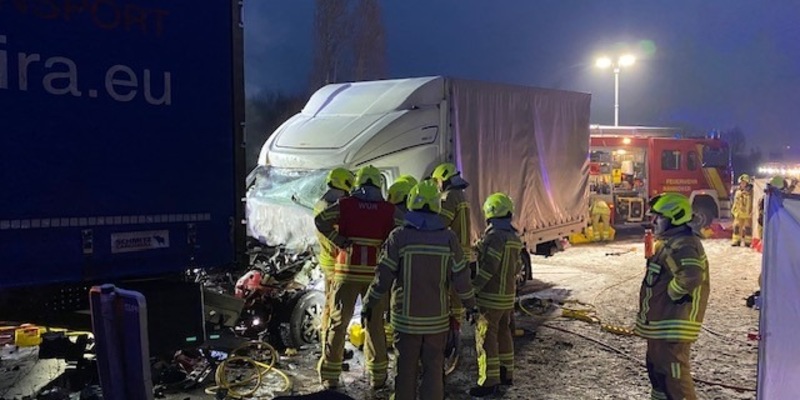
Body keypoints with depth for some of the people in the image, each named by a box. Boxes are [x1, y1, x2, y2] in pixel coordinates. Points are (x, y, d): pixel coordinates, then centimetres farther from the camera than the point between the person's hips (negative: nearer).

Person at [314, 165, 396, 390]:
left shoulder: (346, 205, -1)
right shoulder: (388, 209, -1)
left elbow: (321, 220, -12)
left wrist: (340, 241, -7)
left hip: (347, 270, 0)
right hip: (375, 273, 1)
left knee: (338, 321, 9)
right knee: (375, 323, 13)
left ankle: (330, 376, 12)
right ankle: (377, 376, 20)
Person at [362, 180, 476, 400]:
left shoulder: (399, 236, -11)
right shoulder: (448, 238, -6)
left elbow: (383, 278, -9)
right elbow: (461, 279, -4)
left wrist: (368, 305, 4)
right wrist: (471, 304, 12)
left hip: (406, 318, -1)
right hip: (437, 319, 1)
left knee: (406, 370, 11)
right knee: (433, 370, 11)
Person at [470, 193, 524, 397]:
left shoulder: (495, 235, -18)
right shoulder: (514, 237, 10)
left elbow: (488, 267, -22)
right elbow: (517, 266, 15)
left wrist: (473, 288, -19)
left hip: (492, 296, -9)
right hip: (508, 295, 9)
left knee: (486, 336, -5)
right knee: (503, 332, 17)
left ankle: (489, 381, -3)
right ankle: (506, 374, 26)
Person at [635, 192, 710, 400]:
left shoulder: (682, 245, -21)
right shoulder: (669, 241, 13)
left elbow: (691, 276, -37)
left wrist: (672, 292, -22)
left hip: (673, 326, -11)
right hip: (659, 323, 11)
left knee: (675, 375, -5)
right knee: (656, 367, 24)